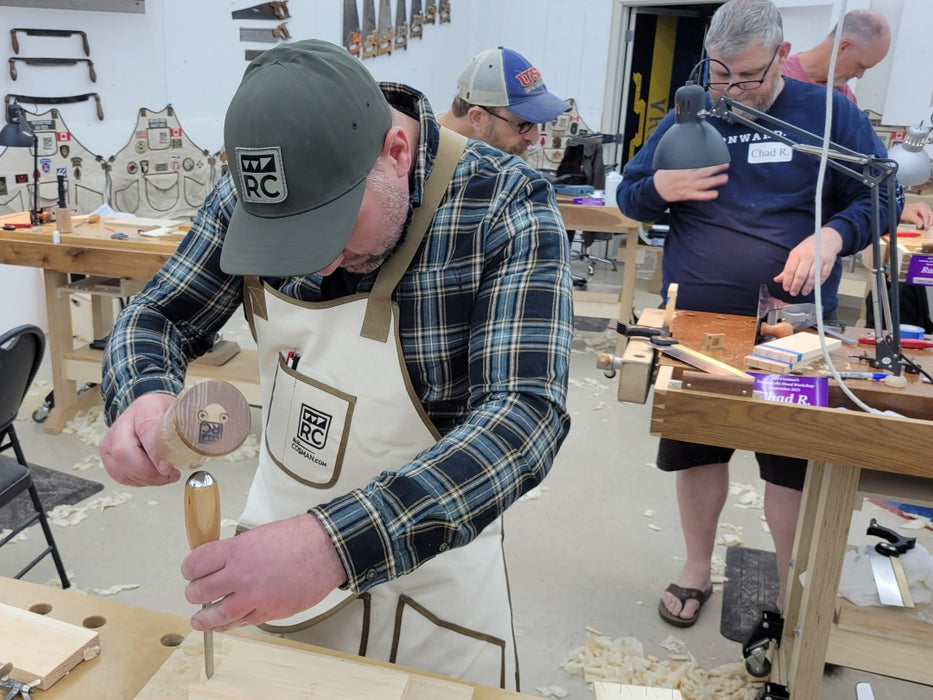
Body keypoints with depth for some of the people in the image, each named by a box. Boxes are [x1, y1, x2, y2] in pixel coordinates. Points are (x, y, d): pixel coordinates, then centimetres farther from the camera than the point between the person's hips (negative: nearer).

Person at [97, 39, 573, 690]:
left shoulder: (506, 209, -26)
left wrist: (336, 542, -47)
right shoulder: (251, 193, -13)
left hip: (431, 563, -3)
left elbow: (527, 413, -35)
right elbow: (157, 317, -3)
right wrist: (142, 395, -27)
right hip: (281, 537, 4)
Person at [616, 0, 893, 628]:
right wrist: (661, 188, -12)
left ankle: (794, 594, 24)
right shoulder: (686, 120, 6)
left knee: (795, 464, 4)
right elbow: (628, 196, 11)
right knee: (699, 449, 13)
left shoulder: (829, 113, 0)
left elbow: (881, 196, 2)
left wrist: (832, 236, -19)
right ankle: (697, 569, 34)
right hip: (696, 321, 2)